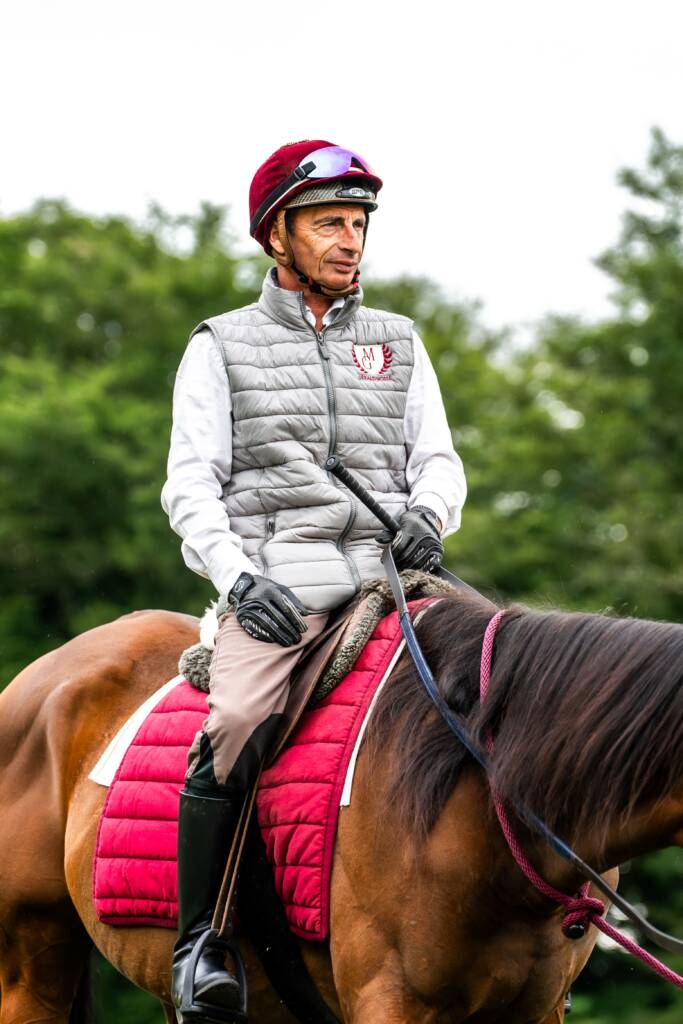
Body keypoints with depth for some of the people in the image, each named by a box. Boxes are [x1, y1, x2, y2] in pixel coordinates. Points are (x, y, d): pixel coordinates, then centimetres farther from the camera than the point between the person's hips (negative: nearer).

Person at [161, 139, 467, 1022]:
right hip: (273, 591, -3)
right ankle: (196, 941, -16)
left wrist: (428, 512, -7)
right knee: (232, 732, -29)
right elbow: (190, 485, 5)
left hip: (385, 579, 3)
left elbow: (437, 459, 18)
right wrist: (239, 580, -11)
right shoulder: (220, 347, 12)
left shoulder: (399, 345, 21)